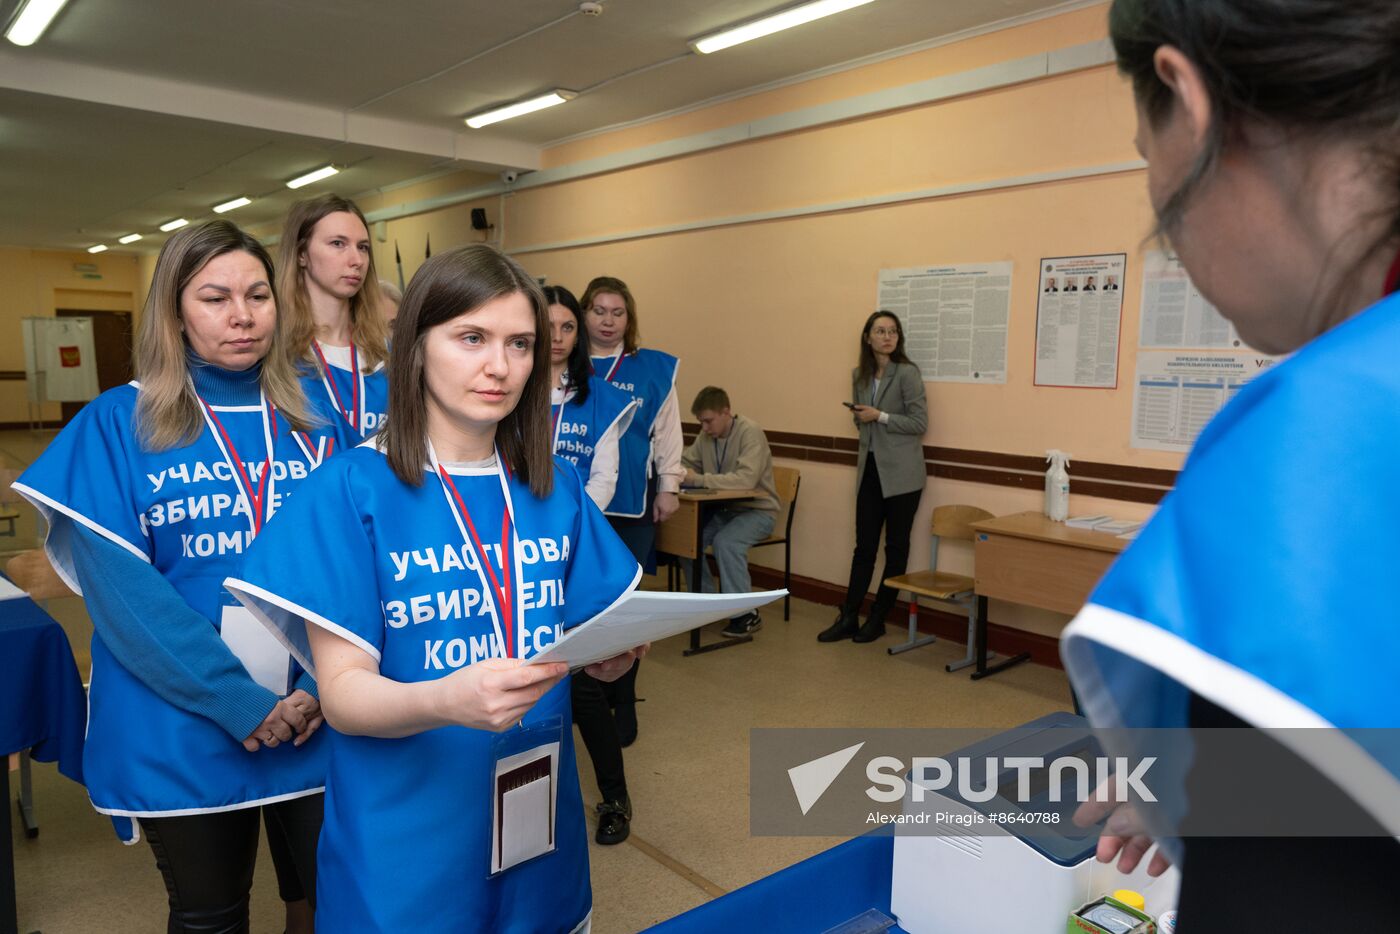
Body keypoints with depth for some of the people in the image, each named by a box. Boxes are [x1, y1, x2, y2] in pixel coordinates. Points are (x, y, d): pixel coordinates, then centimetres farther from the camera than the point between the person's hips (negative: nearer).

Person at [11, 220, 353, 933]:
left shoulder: (318, 412, 2)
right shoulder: (118, 423, -3)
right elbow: (120, 587, -11)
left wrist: (322, 685, -16)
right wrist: (239, 702, -18)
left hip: (320, 723, 2)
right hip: (182, 730, -1)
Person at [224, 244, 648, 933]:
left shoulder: (558, 488, -1)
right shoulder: (353, 488, -13)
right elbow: (344, 694, -15)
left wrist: (616, 650, -20)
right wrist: (447, 701, -34)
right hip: (405, 842, -3)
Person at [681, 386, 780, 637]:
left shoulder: (750, 432, -20)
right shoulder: (706, 434, 1)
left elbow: (746, 479, -34)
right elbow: (686, 462, 13)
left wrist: (700, 479, -35)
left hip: (757, 510, -6)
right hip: (723, 508, 7)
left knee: (725, 541, -31)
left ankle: (746, 614, -16)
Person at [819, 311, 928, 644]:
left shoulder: (907, 373, -10)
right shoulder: (860, 375, 9)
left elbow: (920, 423, -12)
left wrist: (879, 416, -17)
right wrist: (859, 416, 0)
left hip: (901, 474, -5)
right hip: (870, 470, 5)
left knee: (896, 548, 6)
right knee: (864, 546, 7)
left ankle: (877, 619, 16)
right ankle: (848, 618, 11)